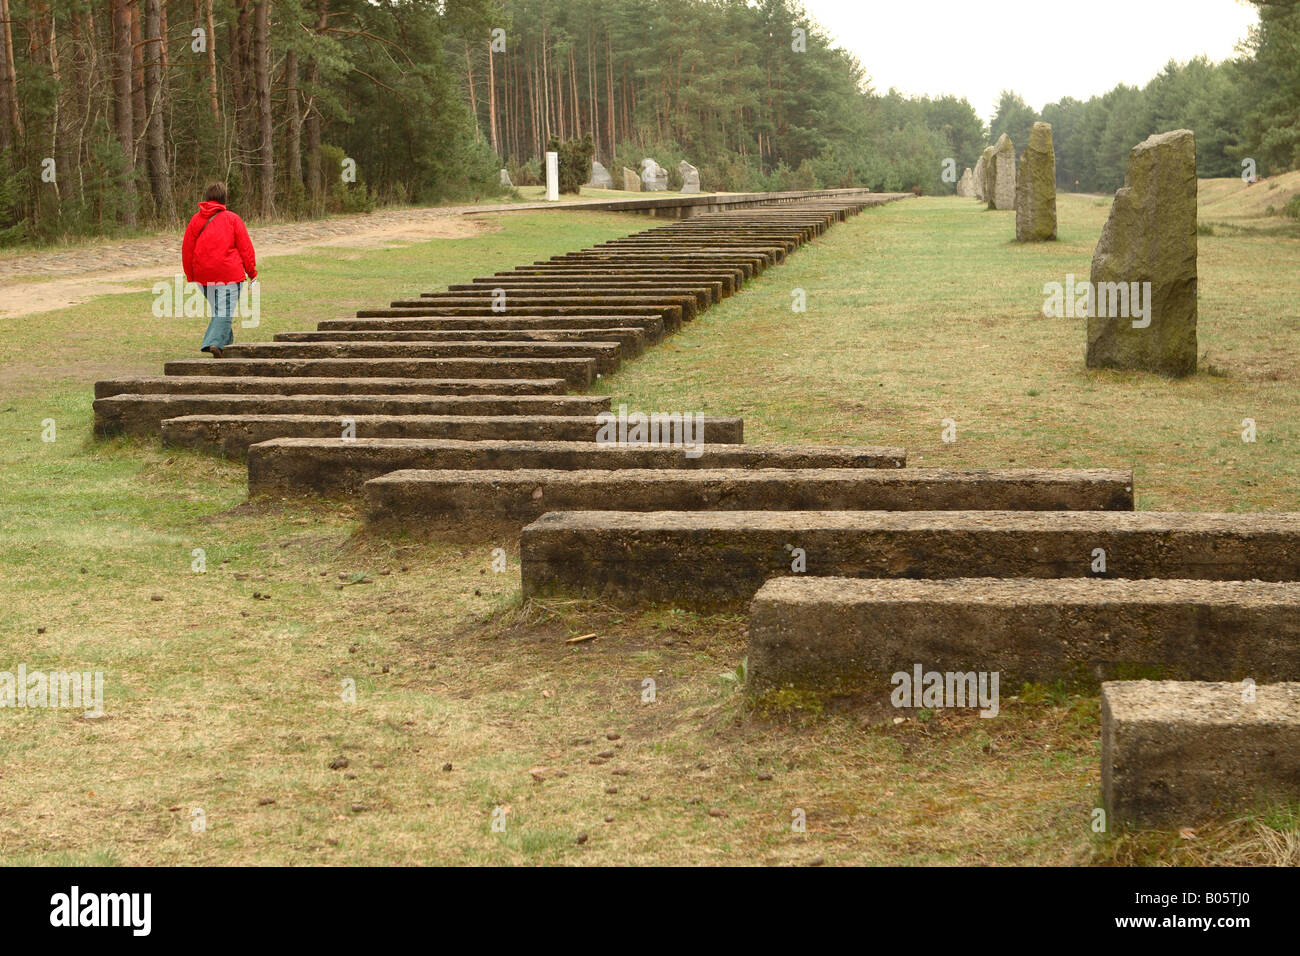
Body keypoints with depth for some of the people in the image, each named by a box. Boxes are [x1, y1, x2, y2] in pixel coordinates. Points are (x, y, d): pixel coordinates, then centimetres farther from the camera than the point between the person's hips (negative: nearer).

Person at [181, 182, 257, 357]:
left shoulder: (195, 220, 7)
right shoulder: (232, 219, -1)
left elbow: (187, 249, 9)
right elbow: (245, 248, -2)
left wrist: (190, 277, 16)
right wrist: (252, 272, 5)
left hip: (203, 275, 4)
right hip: (229, 273, -4)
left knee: (218, 310, 18)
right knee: (225, 312, -4)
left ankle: (225, 343, 17)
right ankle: (216, 342, -22)